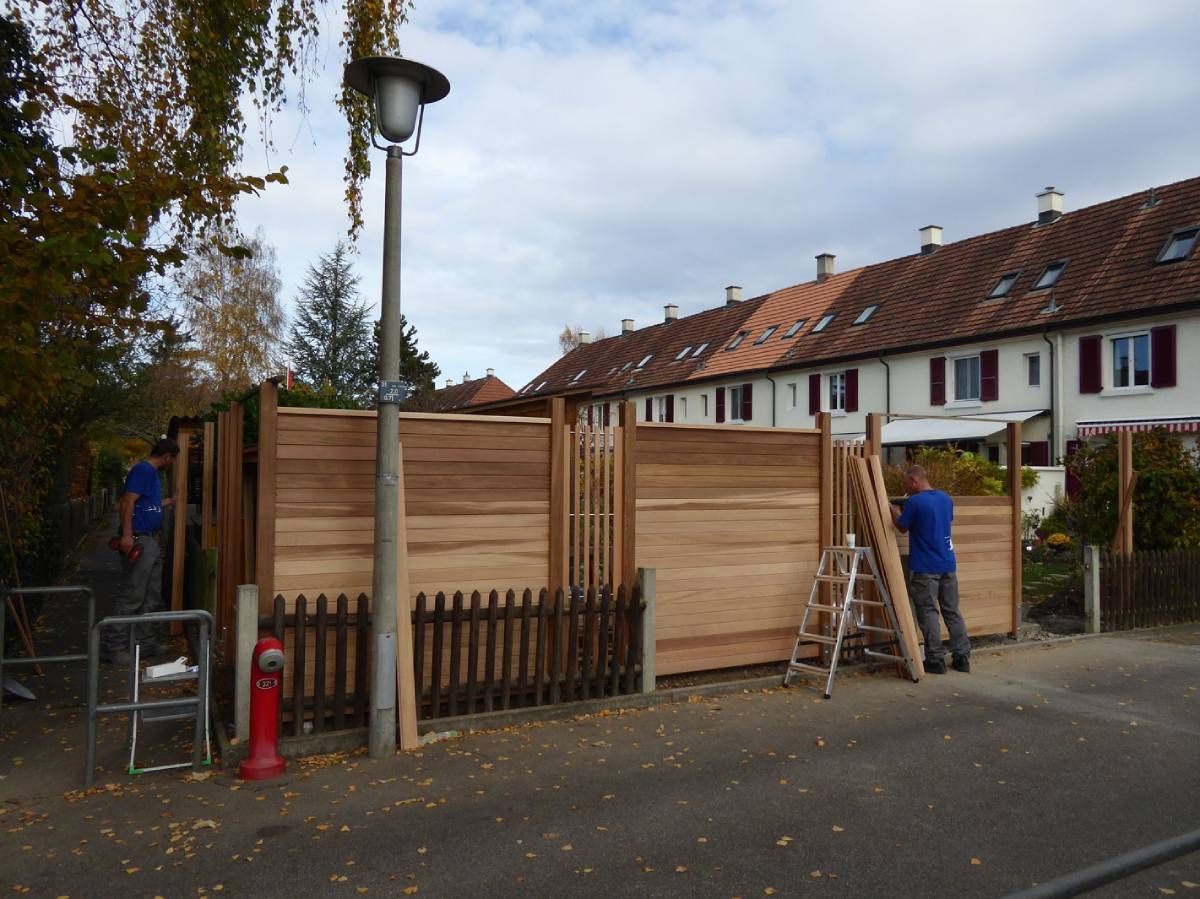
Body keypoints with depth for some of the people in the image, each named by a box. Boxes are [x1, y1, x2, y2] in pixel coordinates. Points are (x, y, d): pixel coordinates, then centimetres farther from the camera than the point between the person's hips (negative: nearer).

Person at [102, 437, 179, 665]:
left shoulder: (152, 472, 18)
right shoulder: (142, 470, -12)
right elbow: (127, 503, -21)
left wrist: (169, 501, 46)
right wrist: (126, 535, -29)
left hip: (152, 542, 10)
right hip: (138, 541, -10)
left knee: (152, 597, 13)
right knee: (132, 596, -9)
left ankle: (144, 642, 20)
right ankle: (113, 646, -3)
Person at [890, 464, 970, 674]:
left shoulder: (914, 502, -14)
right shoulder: (946, 499, 9)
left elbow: (902, 527, -1)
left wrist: (893, 511, 18)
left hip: (925, 567, -7)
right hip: (948, 564, 7)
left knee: (928, 613, 1)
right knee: (952, 611, 13)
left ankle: (936, 660, 3)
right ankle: (962, 657, 15)